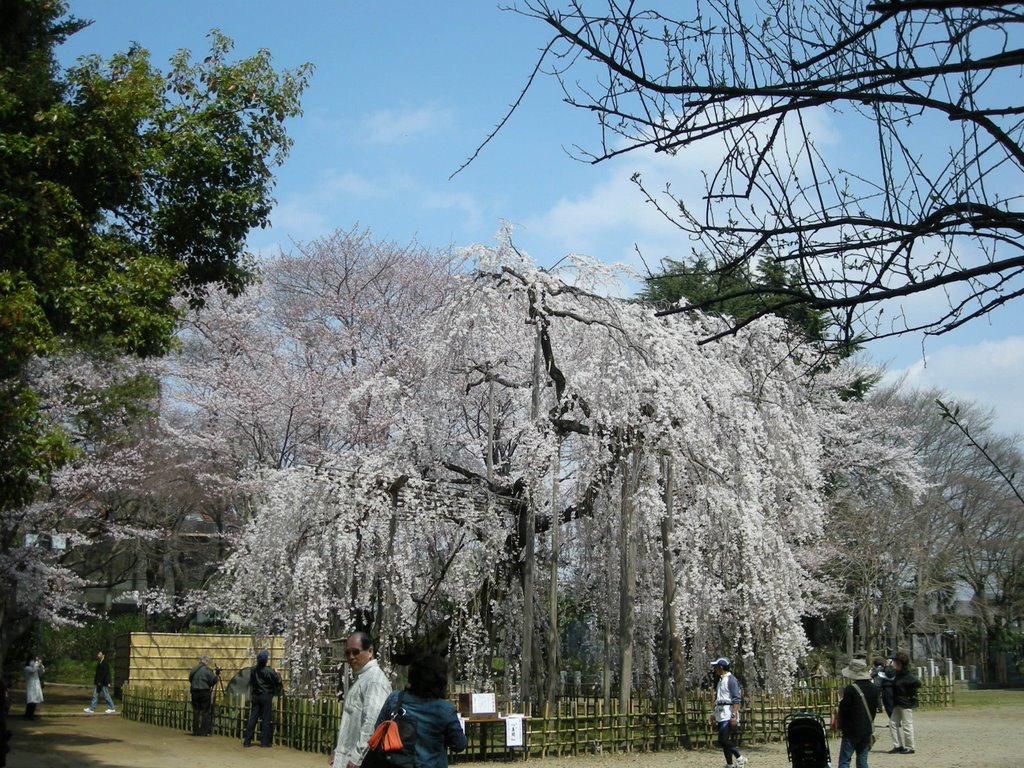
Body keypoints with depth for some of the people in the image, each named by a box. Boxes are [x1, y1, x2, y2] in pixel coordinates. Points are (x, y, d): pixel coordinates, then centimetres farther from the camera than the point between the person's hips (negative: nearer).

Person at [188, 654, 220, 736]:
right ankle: (204, 731, 1)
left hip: (195, 692, 5)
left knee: (196, 711, 9)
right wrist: (216, 675, 6)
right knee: (205, 712, 2)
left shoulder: (193, 669, 7)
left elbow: (190, 680, 16)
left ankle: (195, 731, 10)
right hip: (205, 692, -5)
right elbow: (212, 681, -11)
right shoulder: (207, 670, -9)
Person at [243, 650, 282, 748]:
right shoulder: (269, 671, -15)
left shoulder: (253, 670, 1)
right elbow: (277, 681, -10)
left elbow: (251, 682, 11)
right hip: (266, 696, -5)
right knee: (266, 719, 3)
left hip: (256, 696, 5)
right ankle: (264, 741, 4)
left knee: (253, 718, 7)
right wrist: (276, 673, 5)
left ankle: (247, 741, 7)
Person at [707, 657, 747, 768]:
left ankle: (740, 758, -3)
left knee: (724, 739, -15)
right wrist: (713, 714, 23)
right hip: (720, 716, 9)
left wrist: (733, 715, -23)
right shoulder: (720, 680, 18)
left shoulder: (731, 679, -11)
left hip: (728, 716, -9)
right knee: (724, 741, 8)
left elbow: (736, 699, -17)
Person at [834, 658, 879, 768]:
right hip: (867, 730, 6)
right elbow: (876, 708, 11)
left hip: (851, 731, -6)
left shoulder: (850, 689, -17)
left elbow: (843, 709, -13)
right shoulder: (874, 689, 4)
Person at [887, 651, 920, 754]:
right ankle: (898, 746, 15)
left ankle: (909, 747, 10)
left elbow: (917, 683, -30)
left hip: (906, 704, -10)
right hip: (897, 703, 10)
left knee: (907, 725, 0)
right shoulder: (897, 673, 9)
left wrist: (909, 694, -21)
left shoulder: (908, 675, -19)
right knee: (893, 723, 8)